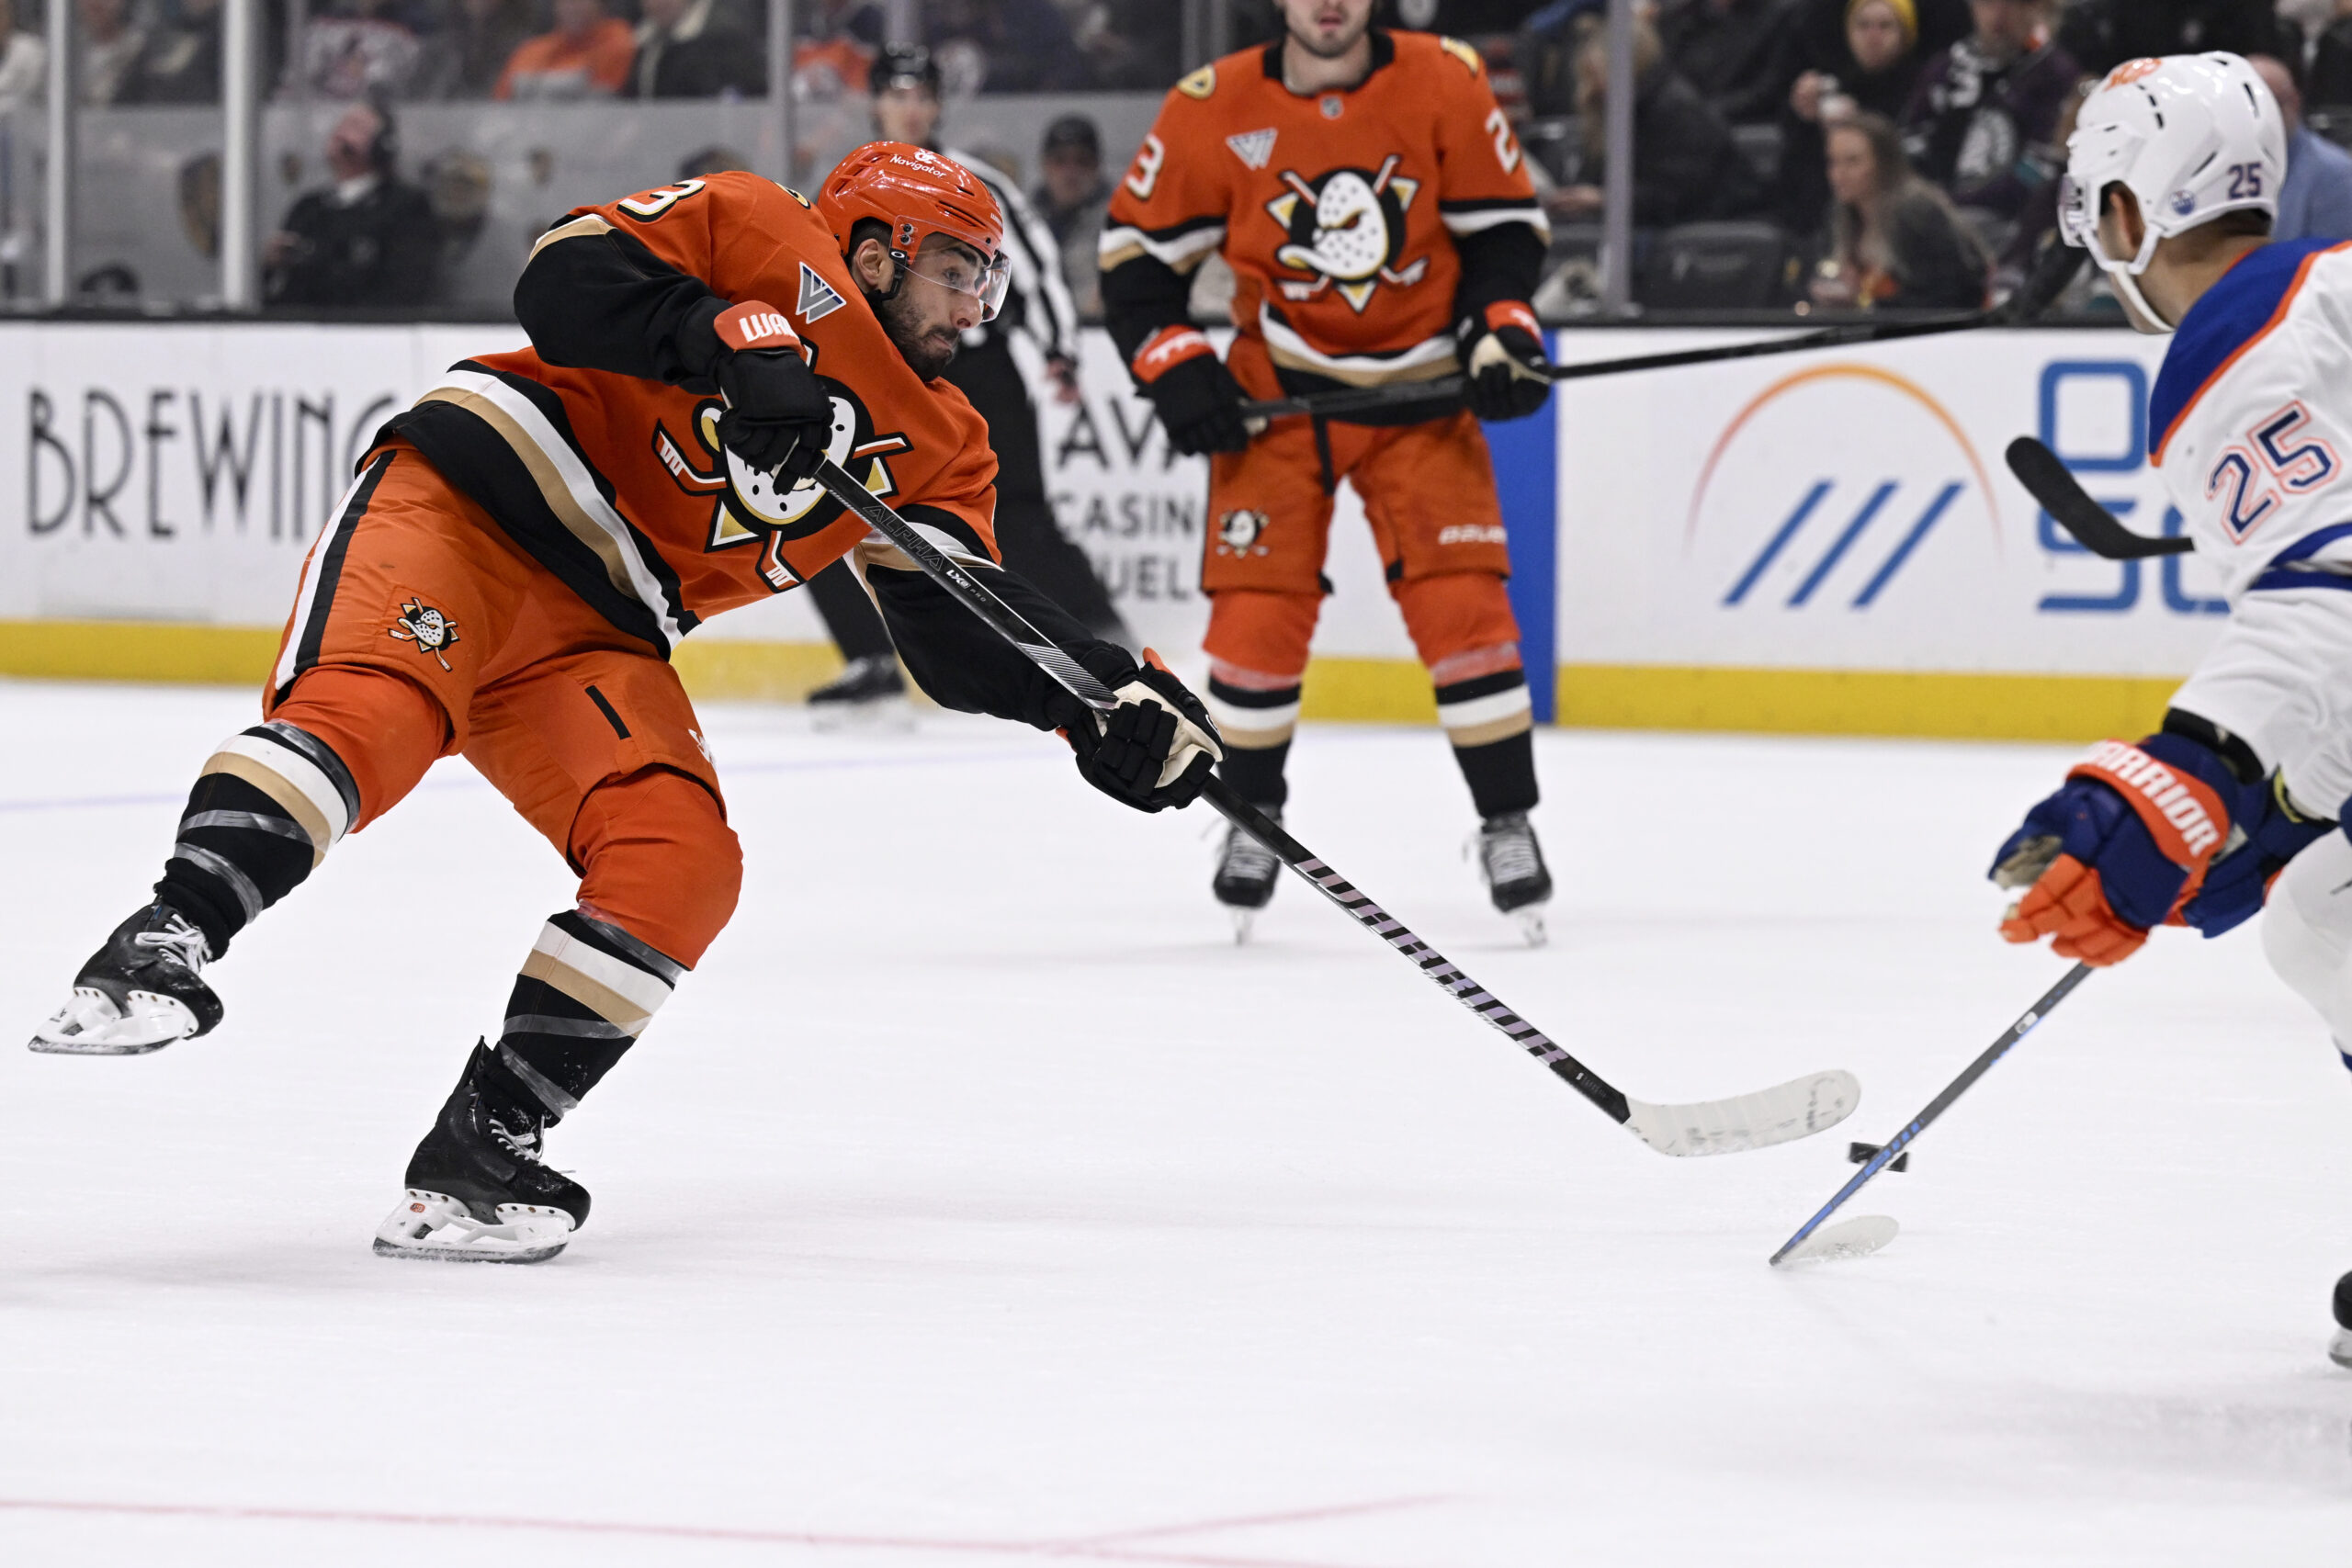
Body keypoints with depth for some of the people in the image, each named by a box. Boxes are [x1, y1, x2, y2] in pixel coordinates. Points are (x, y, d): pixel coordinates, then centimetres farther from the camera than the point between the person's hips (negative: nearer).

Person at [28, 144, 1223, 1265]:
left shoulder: (934, 450, 17)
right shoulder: (765, 239, 0)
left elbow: (967, 639, 9)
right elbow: (567, 274, -14)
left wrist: (1100, 692, -6)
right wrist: (728, 337, -25)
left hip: (594, 639, 6)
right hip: (468, 499, -6)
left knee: (681, 867, -14)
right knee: (373, 710, -34)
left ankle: (476, 1156, -13)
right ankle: (166, 944, -42)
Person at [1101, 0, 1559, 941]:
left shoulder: (1444, 82, -8)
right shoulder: (1212, 109, -9)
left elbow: (1505, 224, 1)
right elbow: (1136, 248, 0)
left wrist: (1499, 330, -14)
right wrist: (1173, 367, -11)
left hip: (1419, 387, 0)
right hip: (1274, 394, 0)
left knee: (1460, 605, -10)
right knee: (1257, 610, -6)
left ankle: (1507, 823, 3)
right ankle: (1253, 817, 16)